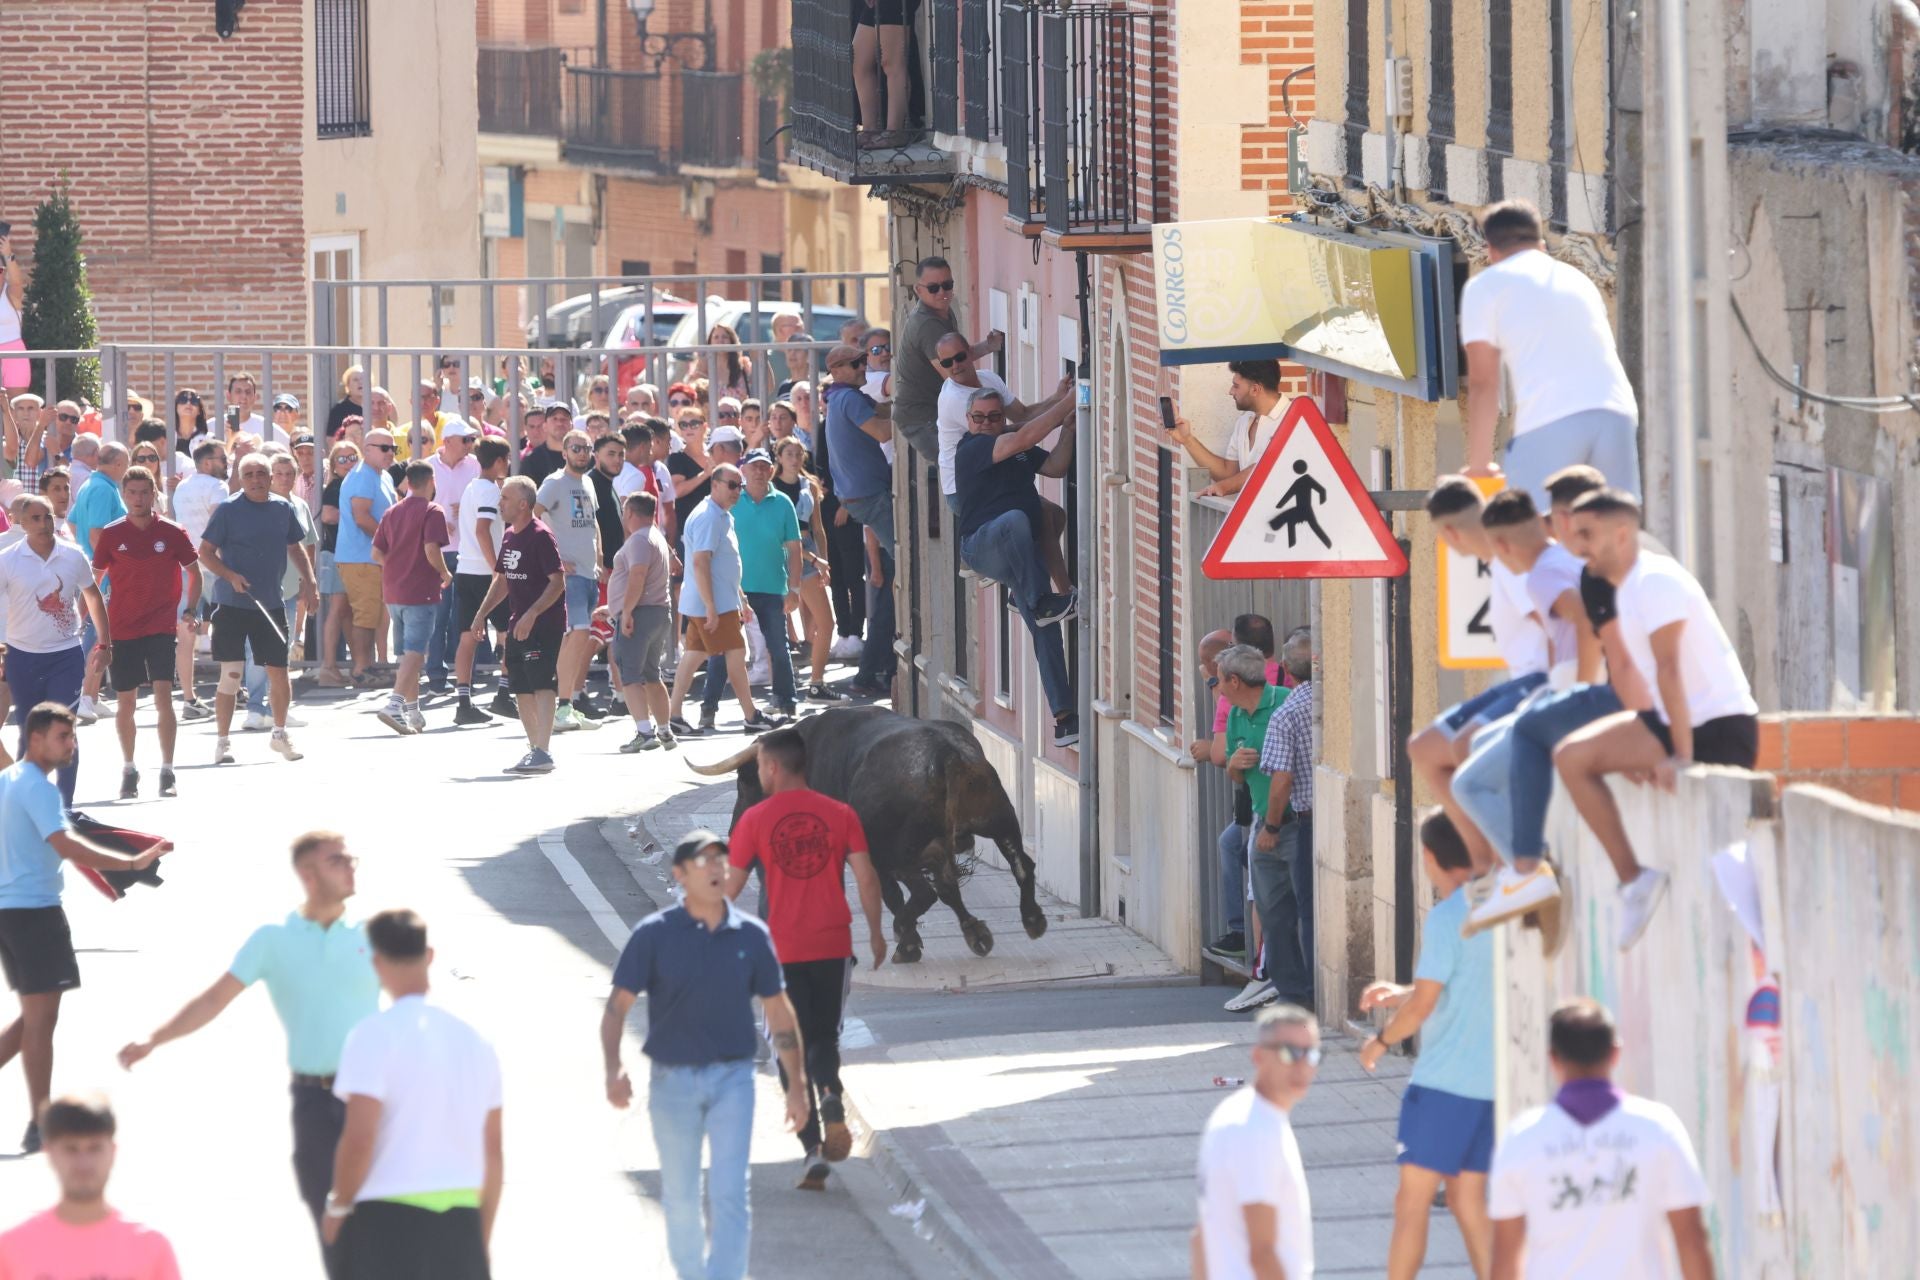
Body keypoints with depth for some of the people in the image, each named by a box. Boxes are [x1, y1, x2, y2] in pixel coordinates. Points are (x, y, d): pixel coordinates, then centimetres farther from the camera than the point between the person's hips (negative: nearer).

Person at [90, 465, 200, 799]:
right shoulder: (111, 535, 0)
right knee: (126, 701, 7)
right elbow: (95, 577, 10)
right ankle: (128, 770, 22)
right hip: (122, 629, 1)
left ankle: (167, 772, -8)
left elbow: (194, 572, 10)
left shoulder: (172, 533, -1)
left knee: (163, 694, -13)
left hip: (160, 627, -1)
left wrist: (190, 609, -1)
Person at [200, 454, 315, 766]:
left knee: (279, 672, 6)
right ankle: (222, 741, 5)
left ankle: (280, 734, 26)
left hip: (271, 605, 4)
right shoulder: (228, 511, -7)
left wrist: (309, 580, 10)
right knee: (231, 674, -4)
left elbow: (295, 546, 20)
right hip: (232, 605, -4)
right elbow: (205, 552, -5)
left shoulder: (284, 509, 6)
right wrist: (231, 576, -19)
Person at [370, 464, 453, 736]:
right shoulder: (432, 511, -8)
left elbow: (377, 552, 10)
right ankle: (394, 705, -25)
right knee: (415, 652, -10)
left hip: (393, 592, 7)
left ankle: (413, 711, 22)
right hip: (420, 591, -7)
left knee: (408, 652, 17)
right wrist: (445, 573, -3)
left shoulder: (392, 512, 12)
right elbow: (431, 549, -20)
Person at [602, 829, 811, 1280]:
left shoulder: (751, 935, 1)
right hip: (673, 1080, 0)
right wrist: (613, 1070, -21)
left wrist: (796, 1085, 8)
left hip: (733, 1078, 0)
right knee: (680, 1199, 10)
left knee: (730, 1196, -10)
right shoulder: (654, 935, -5)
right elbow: (617, 1007, -5)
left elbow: (779, 1013, 9)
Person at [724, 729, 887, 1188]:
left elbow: (731, 886, -1)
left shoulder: (755, 819, -4)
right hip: (834, 944, 2)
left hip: (782, 949, -2)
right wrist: (875, 932, 9)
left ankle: (812, 1149, -1)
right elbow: (866, 878, -3)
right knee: (825, 1038, 17)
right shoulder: (840, 814, 0)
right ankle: (831, 1099, -15)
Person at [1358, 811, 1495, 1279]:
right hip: (1491, 1080, 7)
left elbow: (1424, 1002, -16)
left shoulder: (1446, 917, -14)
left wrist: (1382, 1041, 1)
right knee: (1468, 1197, 13)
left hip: (1443, 1082, -7)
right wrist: (1400, 994, 22)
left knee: (1413, 1201, -1)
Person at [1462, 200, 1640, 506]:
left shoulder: (1485, 285, 12)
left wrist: (1478, 465, 10)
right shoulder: (1576, 278, 30)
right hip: (1617, 413, 5)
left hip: (1549, 424, -5)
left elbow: (1482, 384, 6)